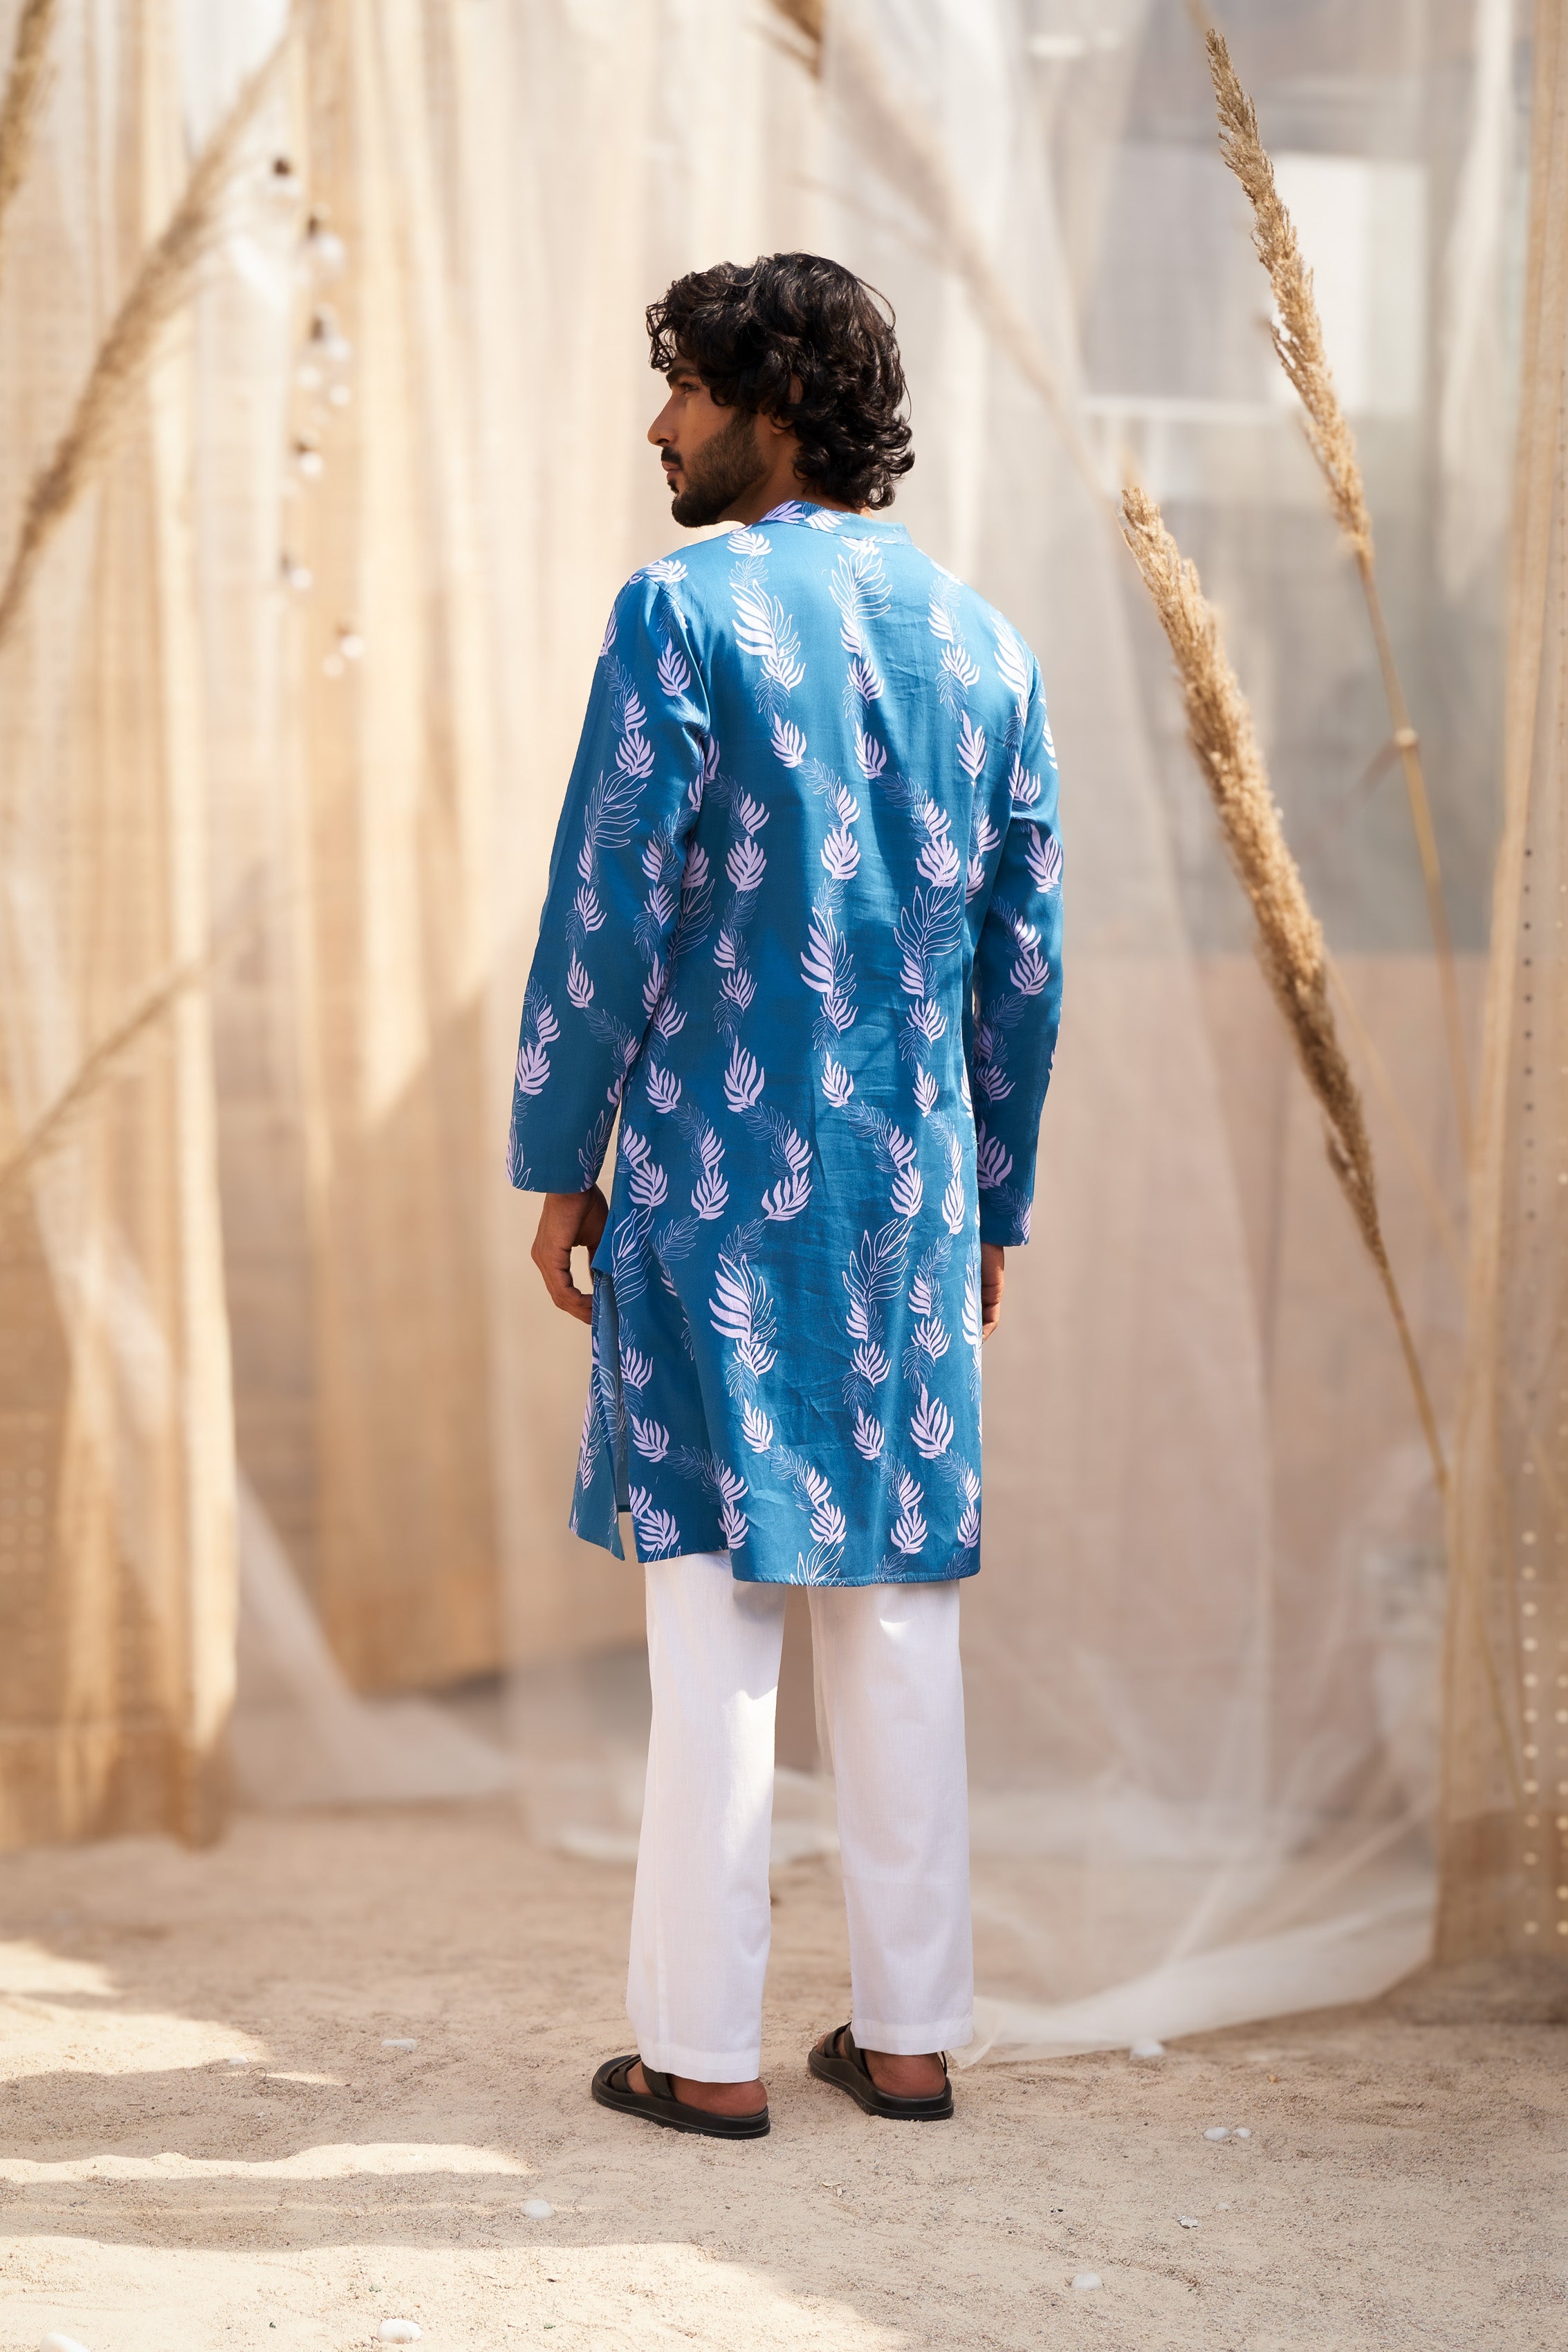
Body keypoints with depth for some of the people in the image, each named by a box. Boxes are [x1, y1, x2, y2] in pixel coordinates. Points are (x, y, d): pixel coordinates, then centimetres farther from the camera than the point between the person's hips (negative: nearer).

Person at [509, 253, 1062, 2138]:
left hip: (717, 1185, -5)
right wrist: (991, 1203, 19)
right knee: (900, 1611, 9)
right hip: (910, 1196, 5)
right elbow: (1024, 960, 12)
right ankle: (908, 2031, 15)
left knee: (714, 1616, -1)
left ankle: (705, 2050, 5)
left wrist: (558, 1161, -1)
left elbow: (607, 915, -11)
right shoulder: (982, 643, 9)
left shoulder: (686, 614, -8)